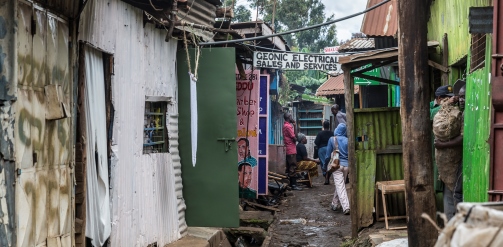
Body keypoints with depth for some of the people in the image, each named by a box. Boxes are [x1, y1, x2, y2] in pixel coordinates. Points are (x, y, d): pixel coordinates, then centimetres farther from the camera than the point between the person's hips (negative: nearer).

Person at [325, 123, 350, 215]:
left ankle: (346, 207, -18)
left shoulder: (332, 139, -3)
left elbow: (328, 155, 0)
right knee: (340, 185, 17)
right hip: (346, 165, 3)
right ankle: (335, 204, 27)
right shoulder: (347, 140, 2)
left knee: (340, 187, -6)